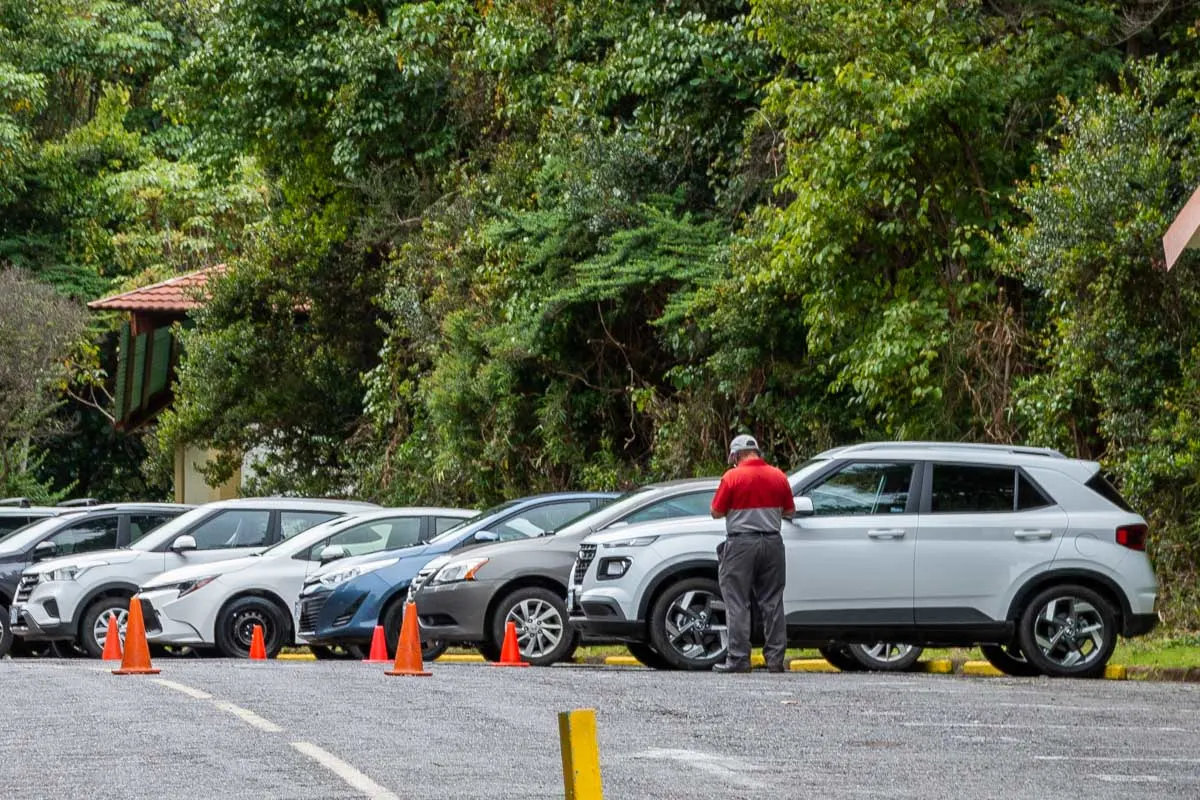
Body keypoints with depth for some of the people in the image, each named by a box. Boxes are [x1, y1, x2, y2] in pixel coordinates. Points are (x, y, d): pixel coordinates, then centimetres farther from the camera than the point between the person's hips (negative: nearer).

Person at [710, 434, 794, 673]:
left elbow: (716, 512, -4)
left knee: (737, 604, 1)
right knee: (772, 602, 9)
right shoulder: (778, 477, 4)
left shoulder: (732, 477, -8)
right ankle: (775, 658, 8)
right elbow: (789, 511, 11)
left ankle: (738, 658, -3)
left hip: (741, 543, -4)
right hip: (772, 542, 4)